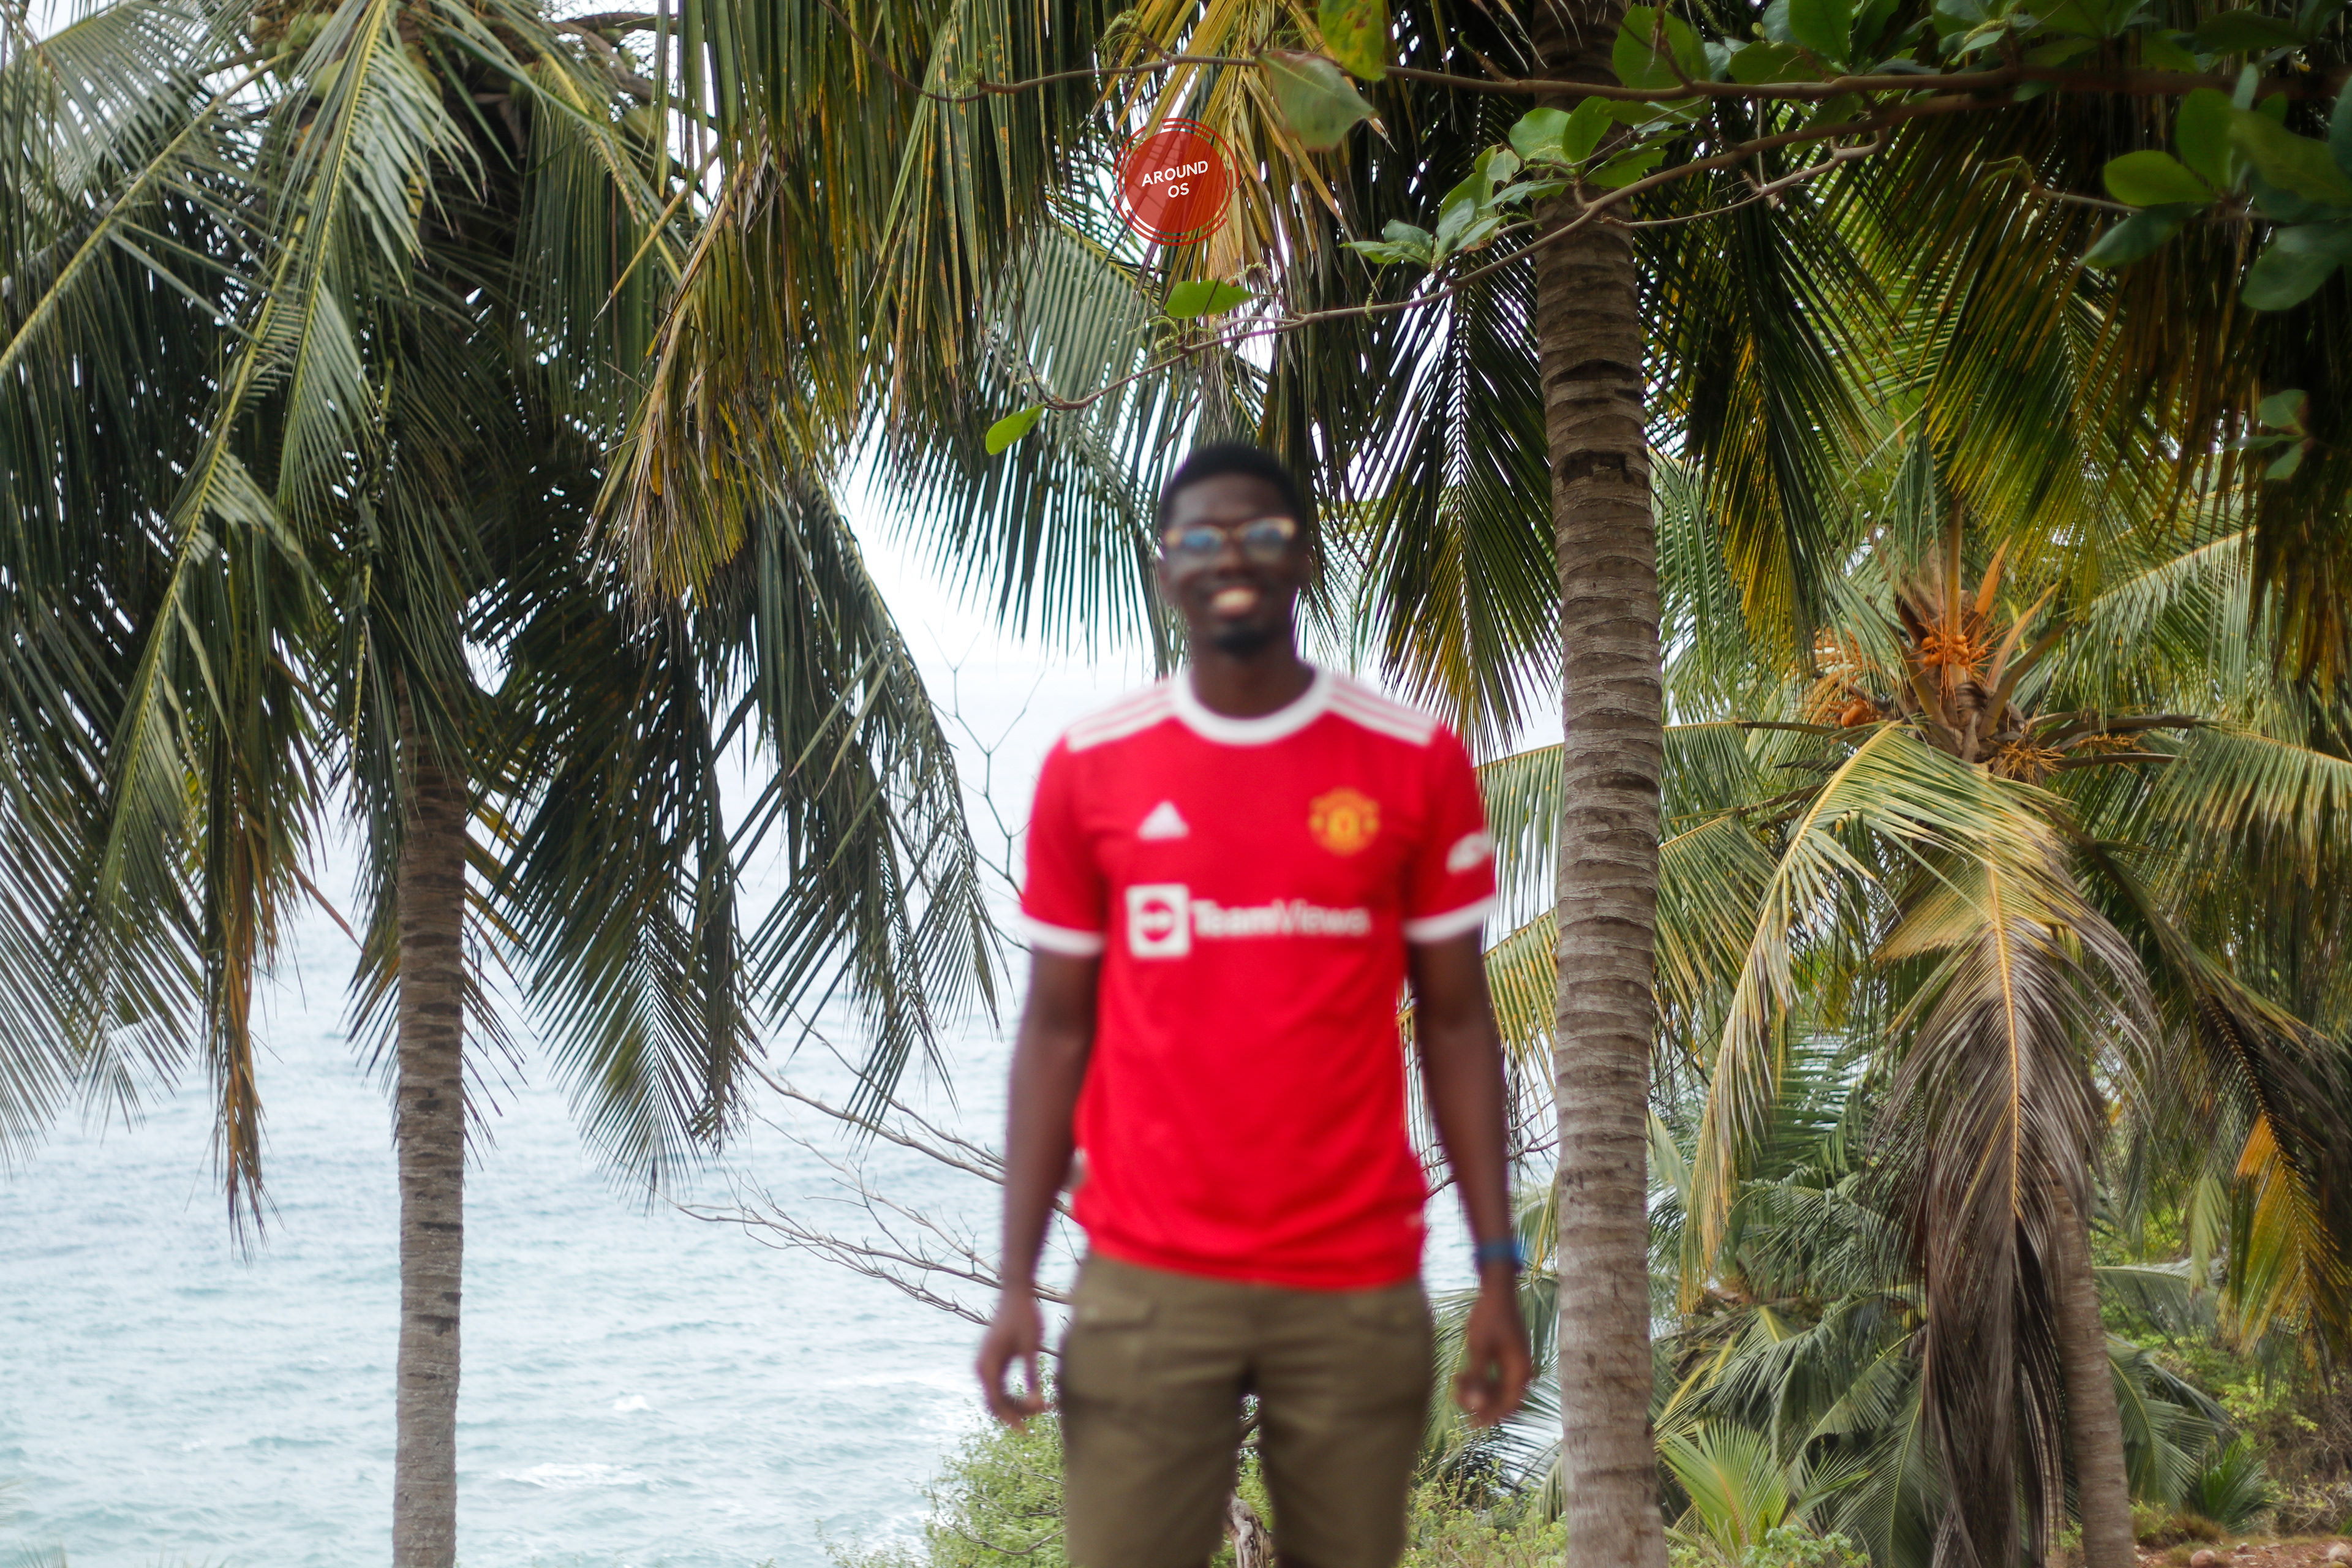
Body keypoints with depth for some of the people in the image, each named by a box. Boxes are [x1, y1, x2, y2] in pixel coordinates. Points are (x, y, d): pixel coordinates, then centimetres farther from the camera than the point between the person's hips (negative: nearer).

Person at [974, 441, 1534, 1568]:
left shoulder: (1416, 762, 2)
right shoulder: (1090, 769, 3)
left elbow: (1454, 1020, 5)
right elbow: (1057, 1028, 6)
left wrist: (1498, 1267, 0)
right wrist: (1017, 1281, 0)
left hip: (1359, 1290, 0)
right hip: (1149, 1287, 0)